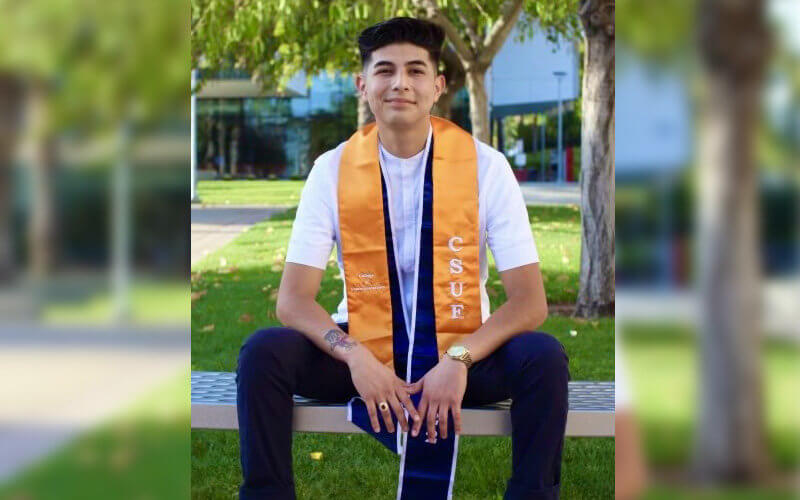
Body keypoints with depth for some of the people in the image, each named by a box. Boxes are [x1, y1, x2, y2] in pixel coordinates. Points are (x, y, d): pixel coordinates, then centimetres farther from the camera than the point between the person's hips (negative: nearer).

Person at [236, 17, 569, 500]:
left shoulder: (485, 166, -8)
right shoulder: (332, 170, -5)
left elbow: (530, 302, -11)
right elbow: (293, 301, -9)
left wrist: (458, 360, -27)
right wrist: (354, 356, -27)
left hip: (461, 357, 0)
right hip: (363, 355, 1)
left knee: (544, 357, -29)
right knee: (264, 353, -25)